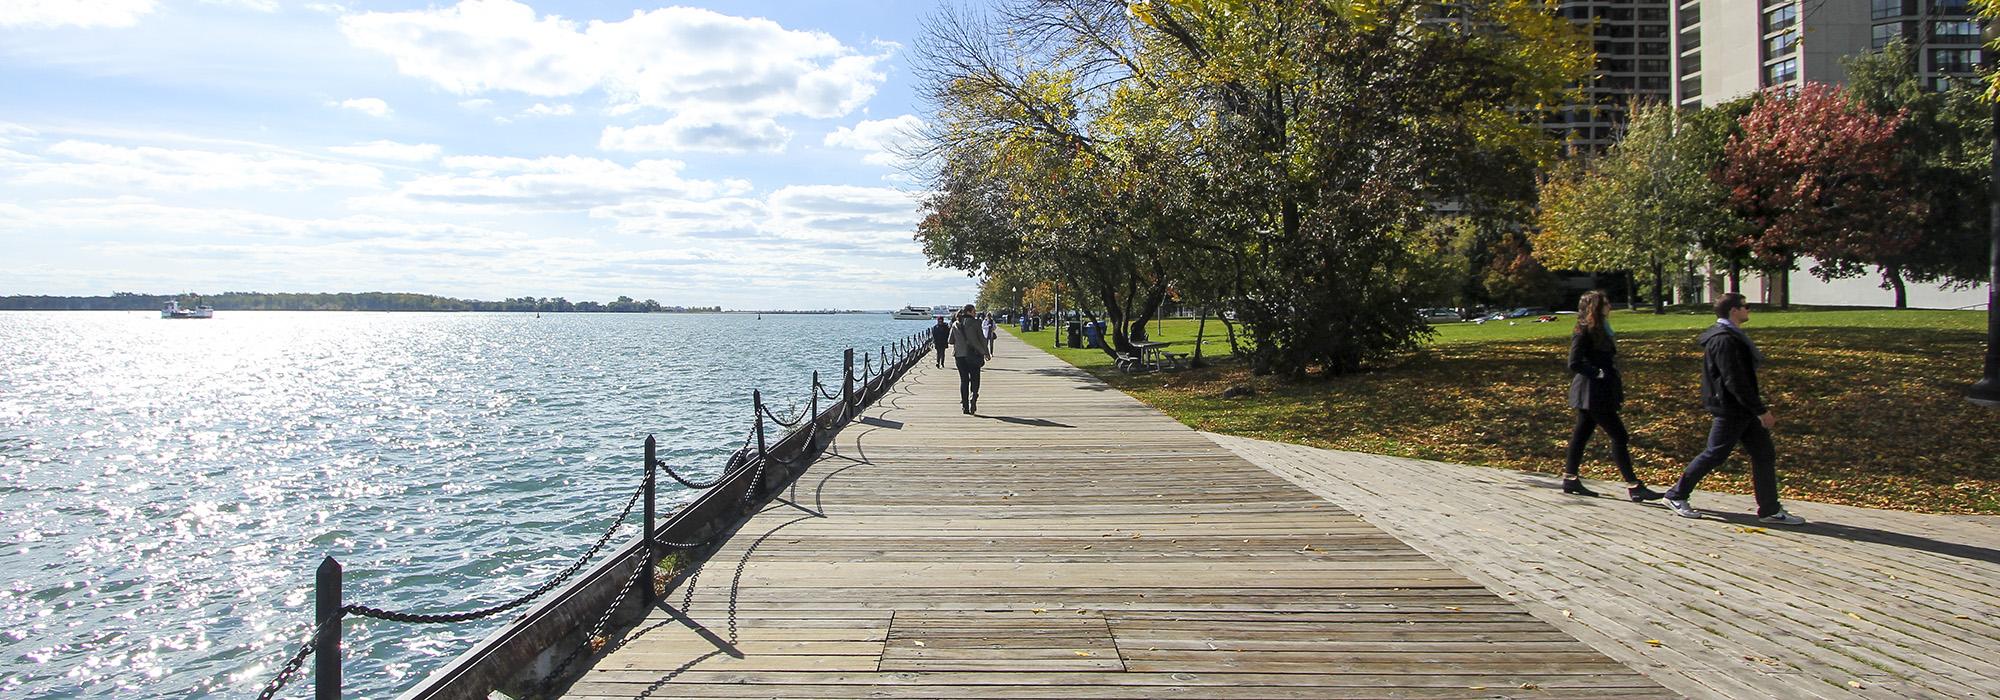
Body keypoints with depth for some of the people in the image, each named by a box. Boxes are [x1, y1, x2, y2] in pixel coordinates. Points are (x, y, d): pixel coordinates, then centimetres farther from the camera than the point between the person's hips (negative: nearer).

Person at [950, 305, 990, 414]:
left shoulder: (955, 325, 5)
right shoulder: (975, 322, -7)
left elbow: (951, 341, 9)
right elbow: (982, 339, -7)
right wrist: (985, 353, 2)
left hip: (959, 355, 3)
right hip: (973, 355, -3)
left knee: (963, 380, 9)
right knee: (974, 379, 5)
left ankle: (965, 406, 6)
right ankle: (973, 398, -19)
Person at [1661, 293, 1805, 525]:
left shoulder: (1732, 336, 14)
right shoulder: (1724, 340, -20)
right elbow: (1735, 382, -24)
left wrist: (1760, 407, 21)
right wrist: (1761, 410, -20)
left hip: (1743, 410, 10)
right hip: (1730, 410, -10)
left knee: (1764, 454, 8)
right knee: (1715, 454, -1)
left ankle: (1770, 510, 12)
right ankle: (1676, 495, 11)